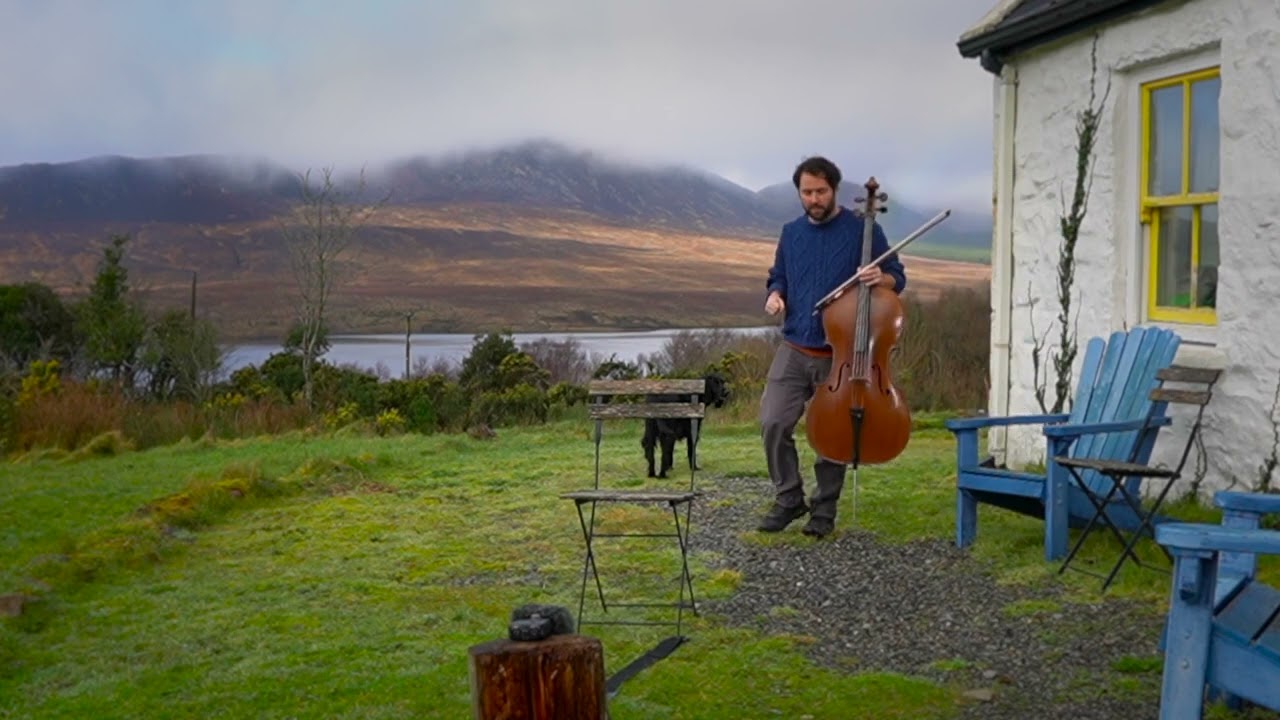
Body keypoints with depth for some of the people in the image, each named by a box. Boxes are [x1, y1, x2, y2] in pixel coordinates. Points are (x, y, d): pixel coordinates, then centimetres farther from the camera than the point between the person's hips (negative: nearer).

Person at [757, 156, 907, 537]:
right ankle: (789, 499, 9)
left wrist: (881, 278, -24)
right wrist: (775, 294, -2)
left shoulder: (863, 230, -4)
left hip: (841, 354, -3)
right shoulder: (791, 233, 9)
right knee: (774, 423, -8)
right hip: (794, 350, 3)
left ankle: (824, 508, 22)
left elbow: (898, 277, -1)